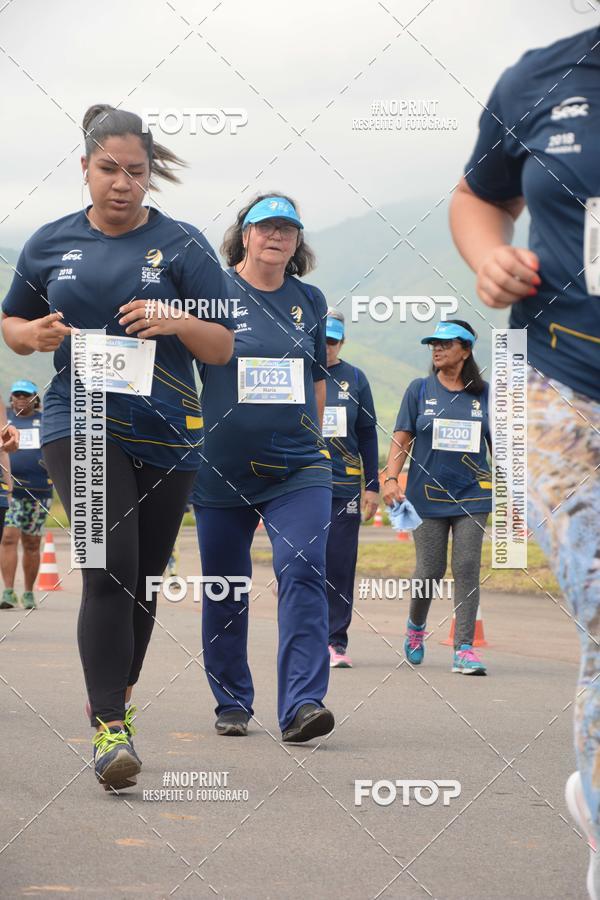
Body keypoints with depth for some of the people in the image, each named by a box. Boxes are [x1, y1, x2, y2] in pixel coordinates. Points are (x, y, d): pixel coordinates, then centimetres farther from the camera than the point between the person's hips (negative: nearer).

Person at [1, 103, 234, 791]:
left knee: (144, 578, 9)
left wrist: (178, 322, -16)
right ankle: (109, 726, -17)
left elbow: (222, 347, 4)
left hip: (166, 432, 1)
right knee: (110, 566, -18)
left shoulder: (182, 245, 3)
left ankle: (115, 701, 30)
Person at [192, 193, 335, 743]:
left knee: (303, 573, -16)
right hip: (221, 467, -1)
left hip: (297, 469, 1)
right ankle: (232, 704, 23)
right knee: (224, 589, 8)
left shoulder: (309, 300, 9)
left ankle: (302, 705, -20)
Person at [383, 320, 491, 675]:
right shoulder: (420, 390, 5)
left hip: (472, 495, 0)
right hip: (428, 493, 0)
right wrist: (391, 478, -9)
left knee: (467, 568, -8)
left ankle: (465, 649, -7)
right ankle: (416, 624, 32)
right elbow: (402, 438, 3)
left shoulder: (484, 393, 6)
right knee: (431, 570, 2)